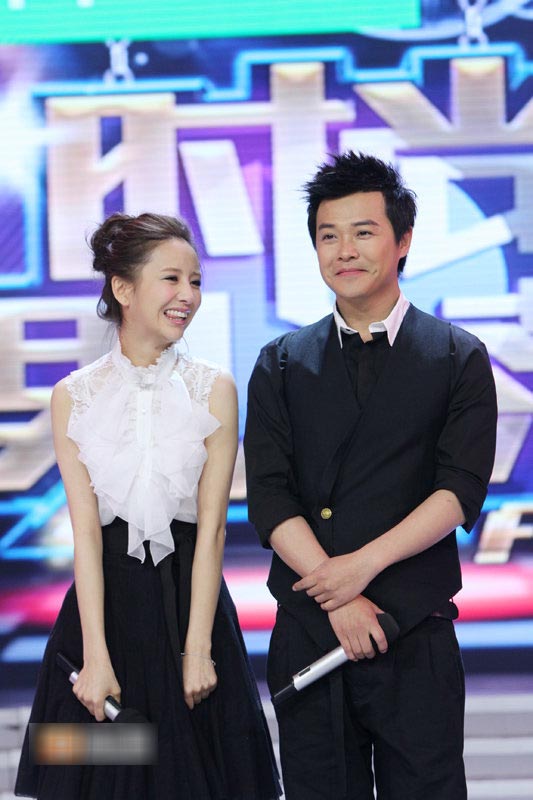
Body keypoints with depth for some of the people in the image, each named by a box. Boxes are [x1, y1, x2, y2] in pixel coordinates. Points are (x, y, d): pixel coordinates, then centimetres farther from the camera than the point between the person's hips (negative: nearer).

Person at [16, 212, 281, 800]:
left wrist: (197, 649, -12)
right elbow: (85, 529, -6)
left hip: (190, 594, 0)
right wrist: (96, 655, -14)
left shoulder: (214, 389, -1)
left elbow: (212, 525, -5)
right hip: (106, 597, 0)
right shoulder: (75, 395, -1)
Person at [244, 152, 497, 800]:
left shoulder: (459, 358, 3)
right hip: (307, 627, 2)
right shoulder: (281, 365, 8)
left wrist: (365, 563, -15)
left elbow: (461, 490, -6)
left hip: (417, 631, -1)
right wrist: (337, 595, -11)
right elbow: (268, 497, -1)